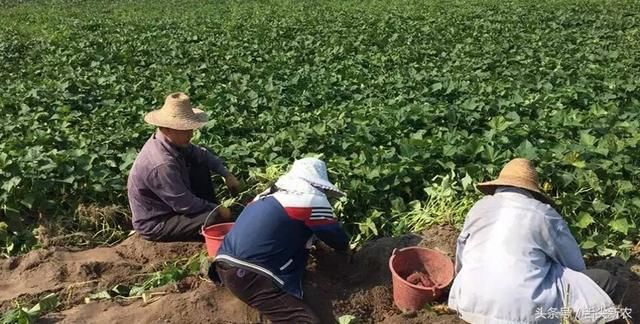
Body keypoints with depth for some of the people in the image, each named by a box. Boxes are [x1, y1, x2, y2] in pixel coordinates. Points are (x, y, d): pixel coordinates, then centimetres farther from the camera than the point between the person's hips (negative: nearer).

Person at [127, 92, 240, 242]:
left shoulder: (174, 142, -7)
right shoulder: (162, 164, -33)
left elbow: (202, 154, 11)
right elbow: (185, 204, -26)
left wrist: (227, 174, 1)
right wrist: (217, 209, -13)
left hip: (173, 204, 9)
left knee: (201, 168, 8)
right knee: (218, 219, -26)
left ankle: (210, 211, 10)